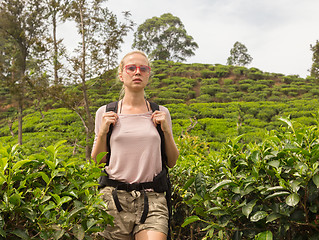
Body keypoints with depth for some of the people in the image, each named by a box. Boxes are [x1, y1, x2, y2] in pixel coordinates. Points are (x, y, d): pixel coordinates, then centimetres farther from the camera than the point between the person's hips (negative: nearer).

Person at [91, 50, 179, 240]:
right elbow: (97, 163, 10)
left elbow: (172, 162, 12)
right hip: (115, 198, 0)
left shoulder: (160, 113, 9)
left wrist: (166, 130, -1)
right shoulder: (105, 113, 6)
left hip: (152, 199, 0)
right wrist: (102, 132, -4)